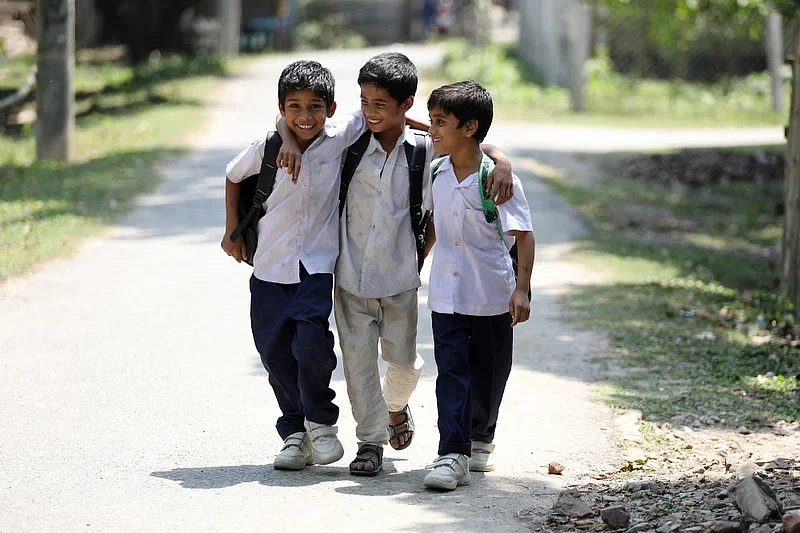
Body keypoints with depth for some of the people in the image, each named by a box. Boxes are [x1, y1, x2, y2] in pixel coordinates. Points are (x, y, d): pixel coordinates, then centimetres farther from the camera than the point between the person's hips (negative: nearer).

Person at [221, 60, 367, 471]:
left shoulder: (341, 137, -7)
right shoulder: (266, 148, -3)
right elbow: (233, 177, 16)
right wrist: (232, 229, 15)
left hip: (319, 266, -2)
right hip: (271, 266, 2)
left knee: (312, 340, -20)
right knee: (274, 350, 2)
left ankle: (321, 421, 2)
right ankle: (294, 433, 17)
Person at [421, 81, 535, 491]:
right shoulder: (436, 173, 1)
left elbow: (523, 234, -14)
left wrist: (522, 289, -21)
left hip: (492, 294, -3)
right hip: (446, 292, 3)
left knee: (488, 372, 11)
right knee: (451, 369, -6)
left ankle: (479, 439, 33)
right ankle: (453, 454, -10)